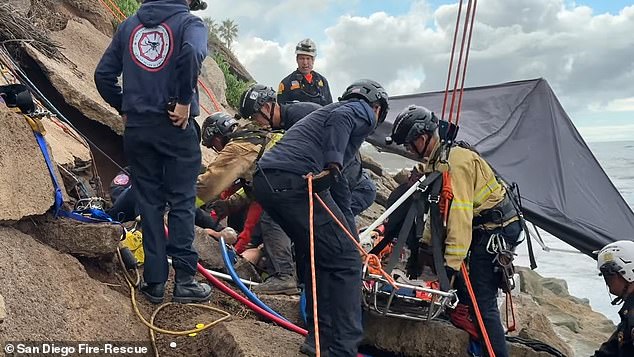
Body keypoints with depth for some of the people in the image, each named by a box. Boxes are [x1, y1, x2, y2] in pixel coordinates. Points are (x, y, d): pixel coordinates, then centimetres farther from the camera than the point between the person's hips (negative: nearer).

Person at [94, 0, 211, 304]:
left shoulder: (128, 25, 13)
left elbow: (103, 75, 9)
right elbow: (192, 54, -26)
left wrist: (123, 108, 15)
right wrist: (185, 100, -17)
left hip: (136, 128, 4)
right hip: (176, 126, -4)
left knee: (149, 202, 10)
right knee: (181, 202, 4)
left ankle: (154, 281, 13)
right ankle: (184, 281, 5)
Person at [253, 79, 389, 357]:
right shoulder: (362, 110, 12)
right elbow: (340, 117, -14)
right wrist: (333, 164, -24)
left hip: (263, 180, 9)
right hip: (295, 181, -9)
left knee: (315, 255, 21)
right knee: (345, 259, -4)